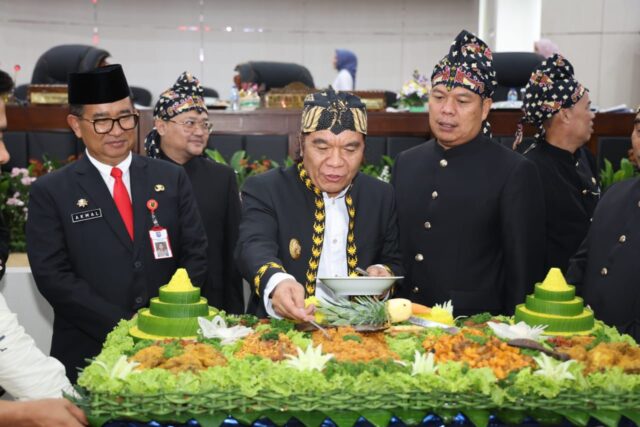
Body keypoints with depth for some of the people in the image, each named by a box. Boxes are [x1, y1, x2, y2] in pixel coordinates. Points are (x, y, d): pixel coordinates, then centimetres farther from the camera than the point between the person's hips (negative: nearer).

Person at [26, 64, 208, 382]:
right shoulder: (50, 192, -2)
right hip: (89, 353, -2)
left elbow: (195, 254, 3)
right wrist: (125, 325, -15)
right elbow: (52, 275, -9)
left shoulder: (171, 179, 4)